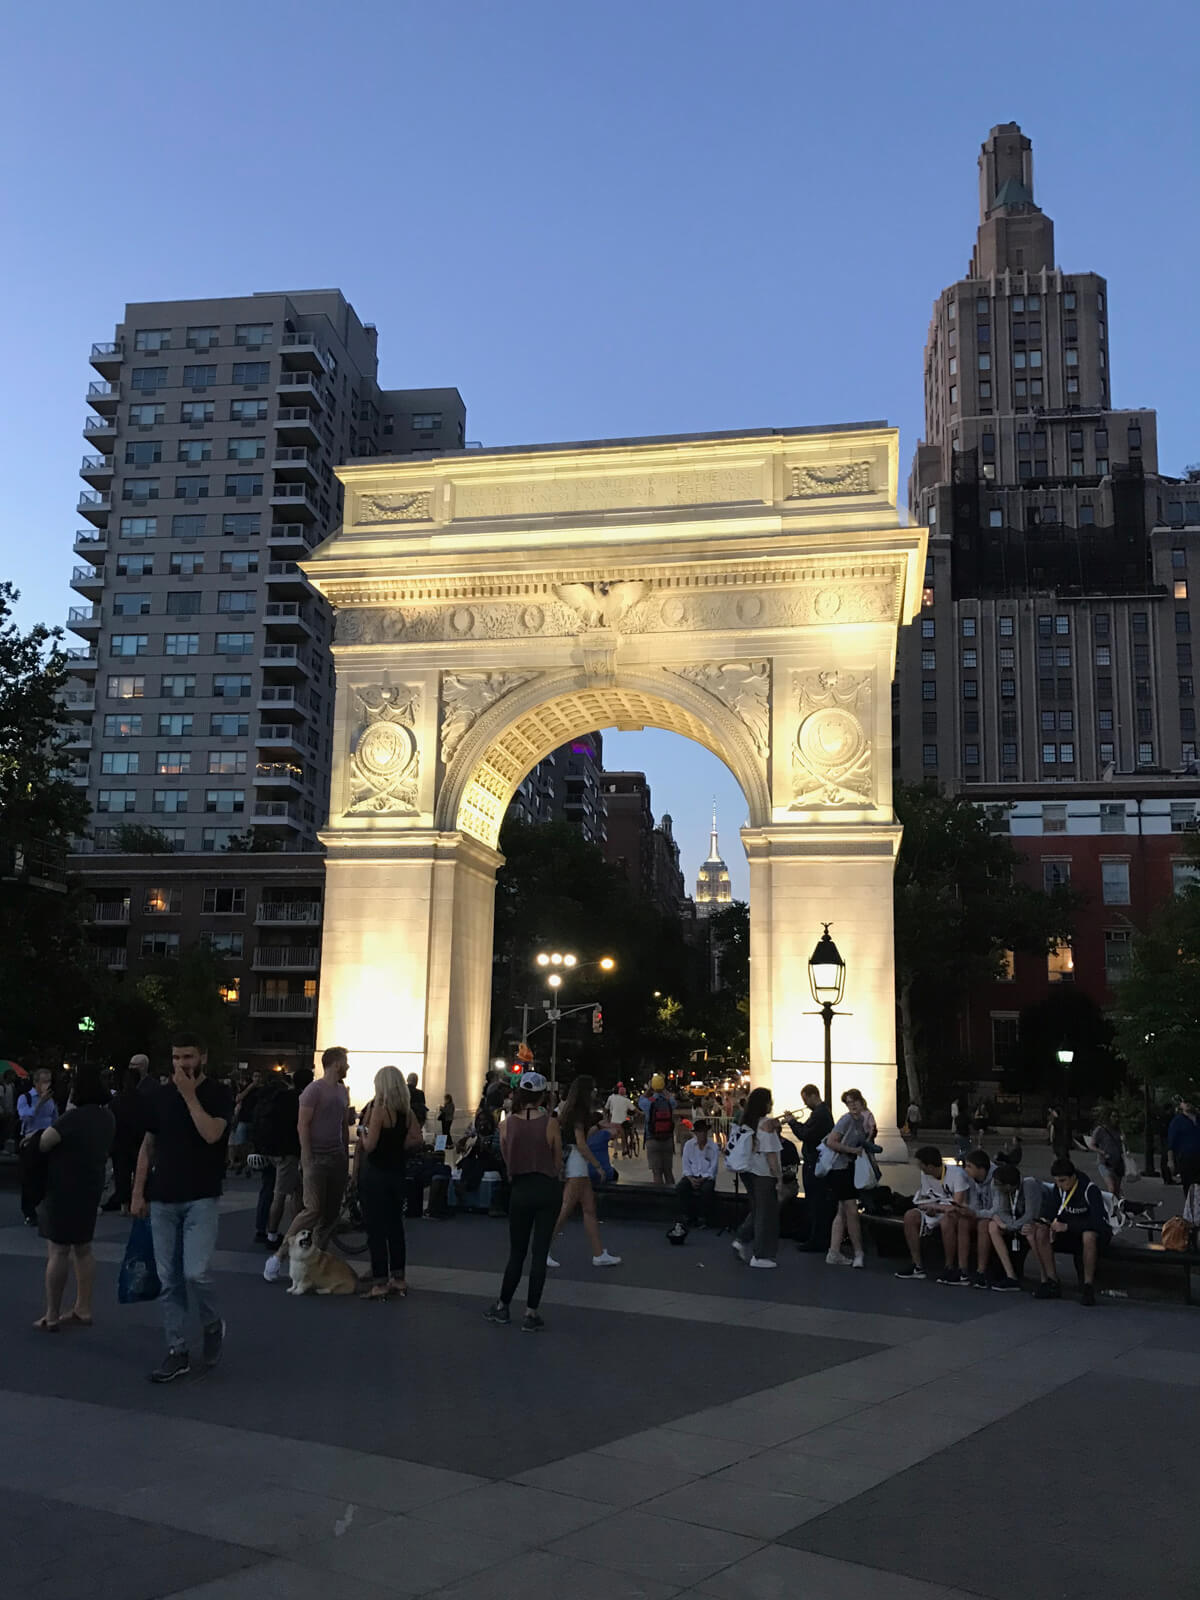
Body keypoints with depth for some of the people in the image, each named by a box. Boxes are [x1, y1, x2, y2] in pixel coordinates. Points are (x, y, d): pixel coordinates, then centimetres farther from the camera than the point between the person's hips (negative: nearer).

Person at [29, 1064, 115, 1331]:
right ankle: (83, 1309, 20)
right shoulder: (108, 1118, 4)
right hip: (91, 1189, 8)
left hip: (65, 1190, -8)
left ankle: (51, 1316, 4)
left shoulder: (74, 1118, -21)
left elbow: (42, 1144, -19)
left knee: (58, 1252, -1)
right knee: (83, 1250, 16)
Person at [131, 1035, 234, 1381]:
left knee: (195, 1273, -13)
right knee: (168, 1281, 5)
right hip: (162, 1200, 4)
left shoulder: (218, 1094, -4)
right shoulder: (162, 1095, 8)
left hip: (200, 1198, -4)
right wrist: (138, 1192, 7)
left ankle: (212, 1325, 15)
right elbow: (147, 1146, 12)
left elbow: (211, 1133, -20)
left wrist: (189, 1095, -16)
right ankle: (177, 1352, 15)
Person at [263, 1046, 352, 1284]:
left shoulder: (342, 1091, 14)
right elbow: (302, 1125, -13)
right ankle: (278, 1256, -1)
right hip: (317, 1157, -7)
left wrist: (346, 1155, 15)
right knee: (312, 1210, -12)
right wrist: (307, 1161, -17)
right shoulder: (315, 1090, -9)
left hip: (337, 1157, 7)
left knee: (331, 1213, 4)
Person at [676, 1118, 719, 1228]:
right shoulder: (689, 1145, 2)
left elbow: (713, 1169, -6)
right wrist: (691, 1179, -14)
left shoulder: (713, 1147, -4)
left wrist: (702, 1180, -18)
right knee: (679, 1188, -26)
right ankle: (689, 1217, -9)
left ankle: (703, 1218, -13)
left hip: (707, 1177, -2)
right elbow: (686, 1166, 3)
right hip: (691, 1176, 2)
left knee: (706, 1190, -35)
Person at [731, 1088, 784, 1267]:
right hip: (764, 1174, -7)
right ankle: (761, 1256, 8)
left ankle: (741, 1239, 14)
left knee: (757, 1210, 22)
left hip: (747, 1172, 7)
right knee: (766, 1213, 4)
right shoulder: (767, 1123, -15)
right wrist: (779, 1179, -13)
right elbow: (770, 1154, -17)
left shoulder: (745, 1123, 5)